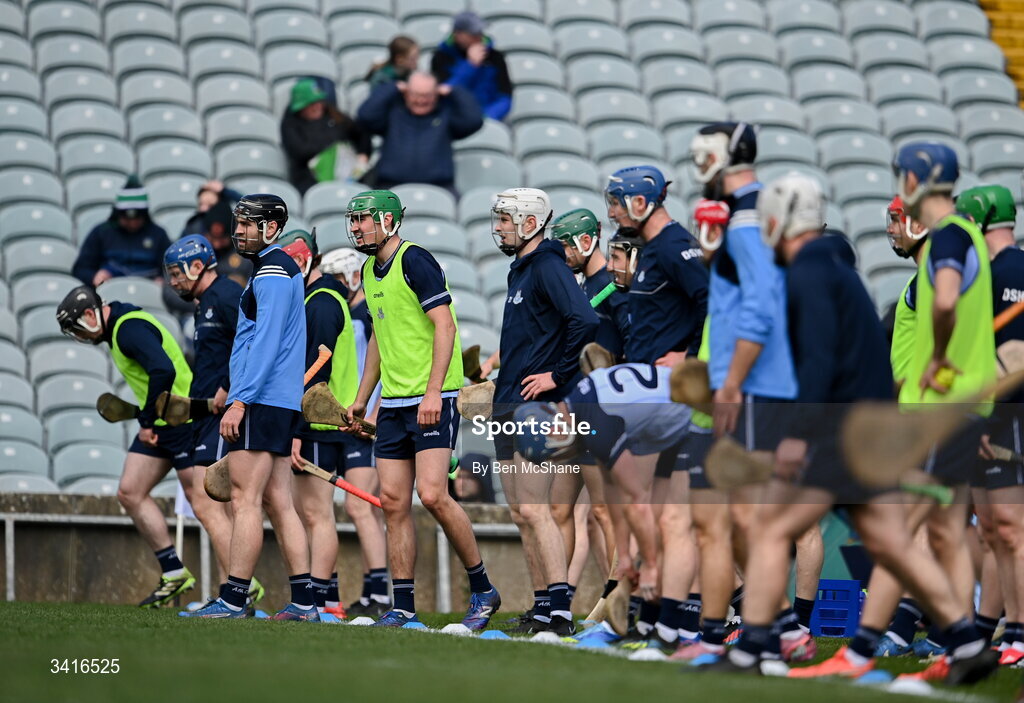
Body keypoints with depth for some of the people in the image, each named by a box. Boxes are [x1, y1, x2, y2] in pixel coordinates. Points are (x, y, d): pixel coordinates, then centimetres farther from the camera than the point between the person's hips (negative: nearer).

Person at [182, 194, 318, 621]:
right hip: (282, 403, 10)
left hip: (259, 400, -10)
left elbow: (266, 342, -19)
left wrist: (239, 401, -21)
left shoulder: (272, 271, -11)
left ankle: (232, 600, -12)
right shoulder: (283, 269, 21)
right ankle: (304, 602, 5)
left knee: (245, 501, -11)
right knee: (278, 503, 8)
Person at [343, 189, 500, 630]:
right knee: (393, 502, 2)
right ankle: (403, 608, 6)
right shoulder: (370, 271, 15)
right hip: (393, 403, 8)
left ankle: (483, 590, -2)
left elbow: (445, 325, -17)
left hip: (432, 399, -8)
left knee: (432, 495, -16)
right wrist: (362, 397, 26)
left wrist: (433, 391, -23)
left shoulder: (415, 261, -11)